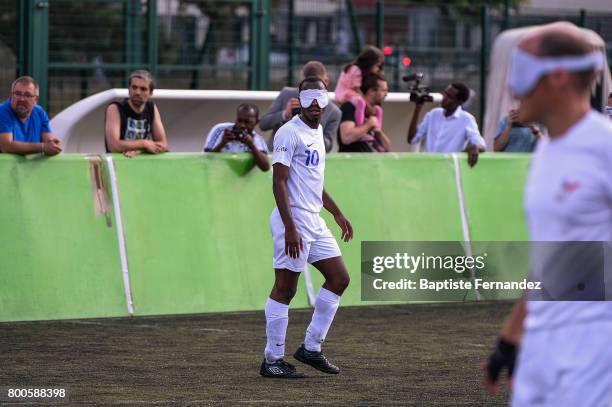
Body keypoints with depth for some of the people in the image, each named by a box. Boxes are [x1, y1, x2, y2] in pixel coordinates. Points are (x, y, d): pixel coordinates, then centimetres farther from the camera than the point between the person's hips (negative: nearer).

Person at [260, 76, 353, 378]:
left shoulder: (317, 131, 16)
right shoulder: (289, 133, -12)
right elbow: (279, 182, -18)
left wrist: (337, 214, 27)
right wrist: (290, 228, -25)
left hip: (314, 222, 9)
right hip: (293, 220, -9)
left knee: (339, 278, 9)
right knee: (284, 288, -5)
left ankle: (311, 348, 16)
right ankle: (272, 360, 1)